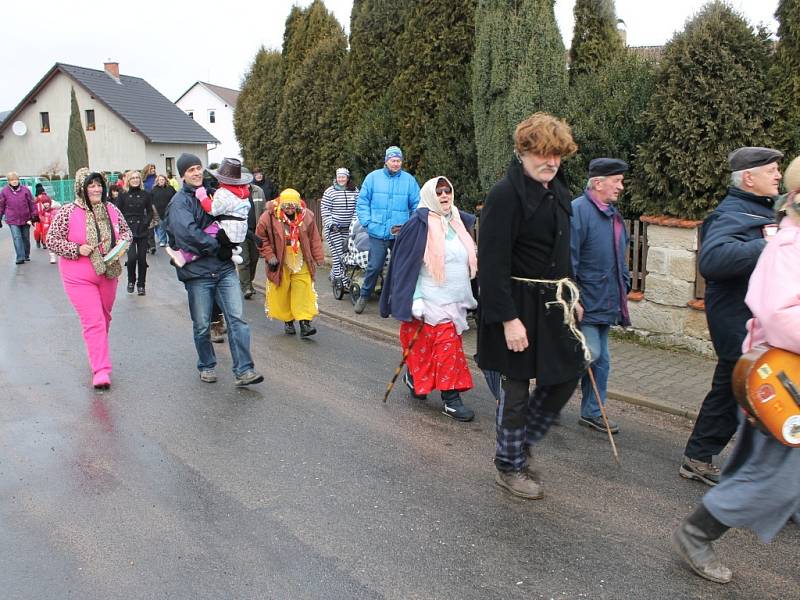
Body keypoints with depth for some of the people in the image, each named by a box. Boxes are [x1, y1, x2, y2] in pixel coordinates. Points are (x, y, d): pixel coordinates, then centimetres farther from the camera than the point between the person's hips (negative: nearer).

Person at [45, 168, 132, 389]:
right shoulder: (68, 212, -12)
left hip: (108, 274, 5)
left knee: (104, 318, 19)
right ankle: (101, 370, -10)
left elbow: (126, 231, 14)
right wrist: (77, 249, -20)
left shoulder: (112, 210, 0)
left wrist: (122, 243, -7)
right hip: (79, 278, -5)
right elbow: (52, 240, -8)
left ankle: (98, 351, 44)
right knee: (93, 322, -10)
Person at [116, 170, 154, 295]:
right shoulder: (123, 195, 3)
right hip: (128, 230, -1)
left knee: (142, 258, 1)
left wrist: (146, 223, -6)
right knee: (132, 257, -13)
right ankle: (131, 281, 12)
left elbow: (150, 212, 9)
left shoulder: (146, 195, 5)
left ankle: (141, 285, 16)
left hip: (142, 230, 1)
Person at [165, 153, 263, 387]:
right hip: (197, 271, -4)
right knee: (202, 326, 7)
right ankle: (207, 366, 27)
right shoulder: (180, 202, -3)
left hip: (225, 268, 4)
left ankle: (243, 371, -6)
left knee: (237, 318, -6)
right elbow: (188, 232, -19)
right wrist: (218, 247, -15)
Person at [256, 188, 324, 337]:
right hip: (280, 263, -1)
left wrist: (317, 258, 6)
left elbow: (314, 238, 6)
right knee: (282, 294, 6)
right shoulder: (269, 217, -12)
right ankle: (288, 321, 23)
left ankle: (305, 323, -4)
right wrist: (269, 256, -7)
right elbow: (261, 238, -1)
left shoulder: (306, 216, -4)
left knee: (303, 291, -6)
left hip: (301, 263, 1)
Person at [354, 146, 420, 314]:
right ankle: (364, 297, 17)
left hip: (401, 235, 1)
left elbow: (417, 206, 7)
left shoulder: (409, 180, 4)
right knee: (374, 267, -1)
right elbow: (362, 202, 6)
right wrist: (367, 223, -4)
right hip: (378, 233, -1)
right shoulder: (373, 177, 4)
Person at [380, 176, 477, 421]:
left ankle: (414, 378, 32)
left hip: (455, 300, 7)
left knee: (448, 347, 12)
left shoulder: (459, 221, 11)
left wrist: (468, 297, 20)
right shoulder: (419, 224, -9)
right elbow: (408, 264, -11)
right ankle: (450, 399, 3)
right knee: (446, 347, -7)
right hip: (431, 301, -7)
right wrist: (415, 299, -16)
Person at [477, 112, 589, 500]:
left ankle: (522, 442, 34)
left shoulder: (558, 192, 11)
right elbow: (493, 263, -21)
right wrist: (508, 319, -24)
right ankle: (509, 467, 25)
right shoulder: (505, 194, -17)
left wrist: (571, 296, 19)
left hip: (552, 303, 9)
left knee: (567, 374, 14)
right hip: (516, 307, -9)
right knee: (515, 389, 4)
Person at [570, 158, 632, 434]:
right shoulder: (578, 211, -16)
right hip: (584, 302, -9)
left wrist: (624, 285, 19)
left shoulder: (612, 213, 14)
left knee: (601, 359, 13)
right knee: (589, 353, -13)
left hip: (605, 303, 9)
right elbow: (568, 259, -22)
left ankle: (592, 412, 26)